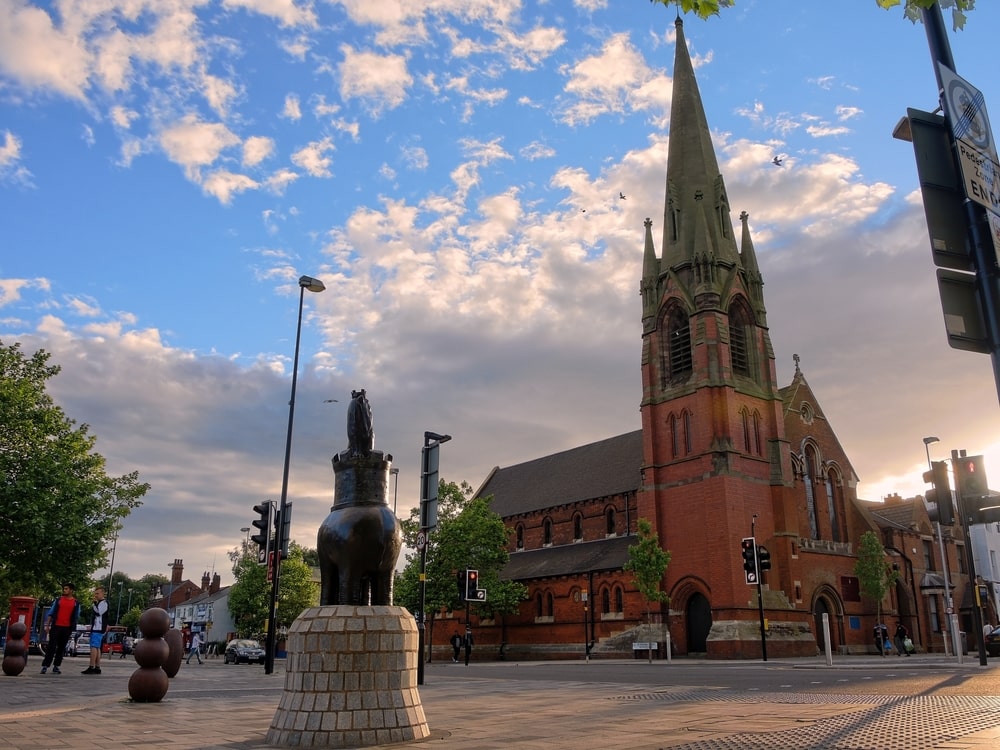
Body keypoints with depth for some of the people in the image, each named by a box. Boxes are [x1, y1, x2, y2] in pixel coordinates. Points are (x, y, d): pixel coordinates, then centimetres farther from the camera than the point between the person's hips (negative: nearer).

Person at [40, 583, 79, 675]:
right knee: (51, 646, -6)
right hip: (56, 626, -1)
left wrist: (73, 627, 5)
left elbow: (76, 617, 11)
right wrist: (47, 625, 1)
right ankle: (45, 666, -4)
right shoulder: (58, 600, 9)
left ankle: (56, 666, 12)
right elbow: (50, 613, 9)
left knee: (61, 648, 5)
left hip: (67, 628, 1)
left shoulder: (76, 603, 8)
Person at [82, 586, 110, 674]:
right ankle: (97, 668, 13)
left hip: (98, 629, -10)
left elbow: (98, 612, -21)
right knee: (97, 648, 10)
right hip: (95, 629, 10)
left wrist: (95, 602, -17)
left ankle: (92, 667, -17)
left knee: (94, 647, -14)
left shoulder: (104, 603, -8)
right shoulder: (98, 603, 23)